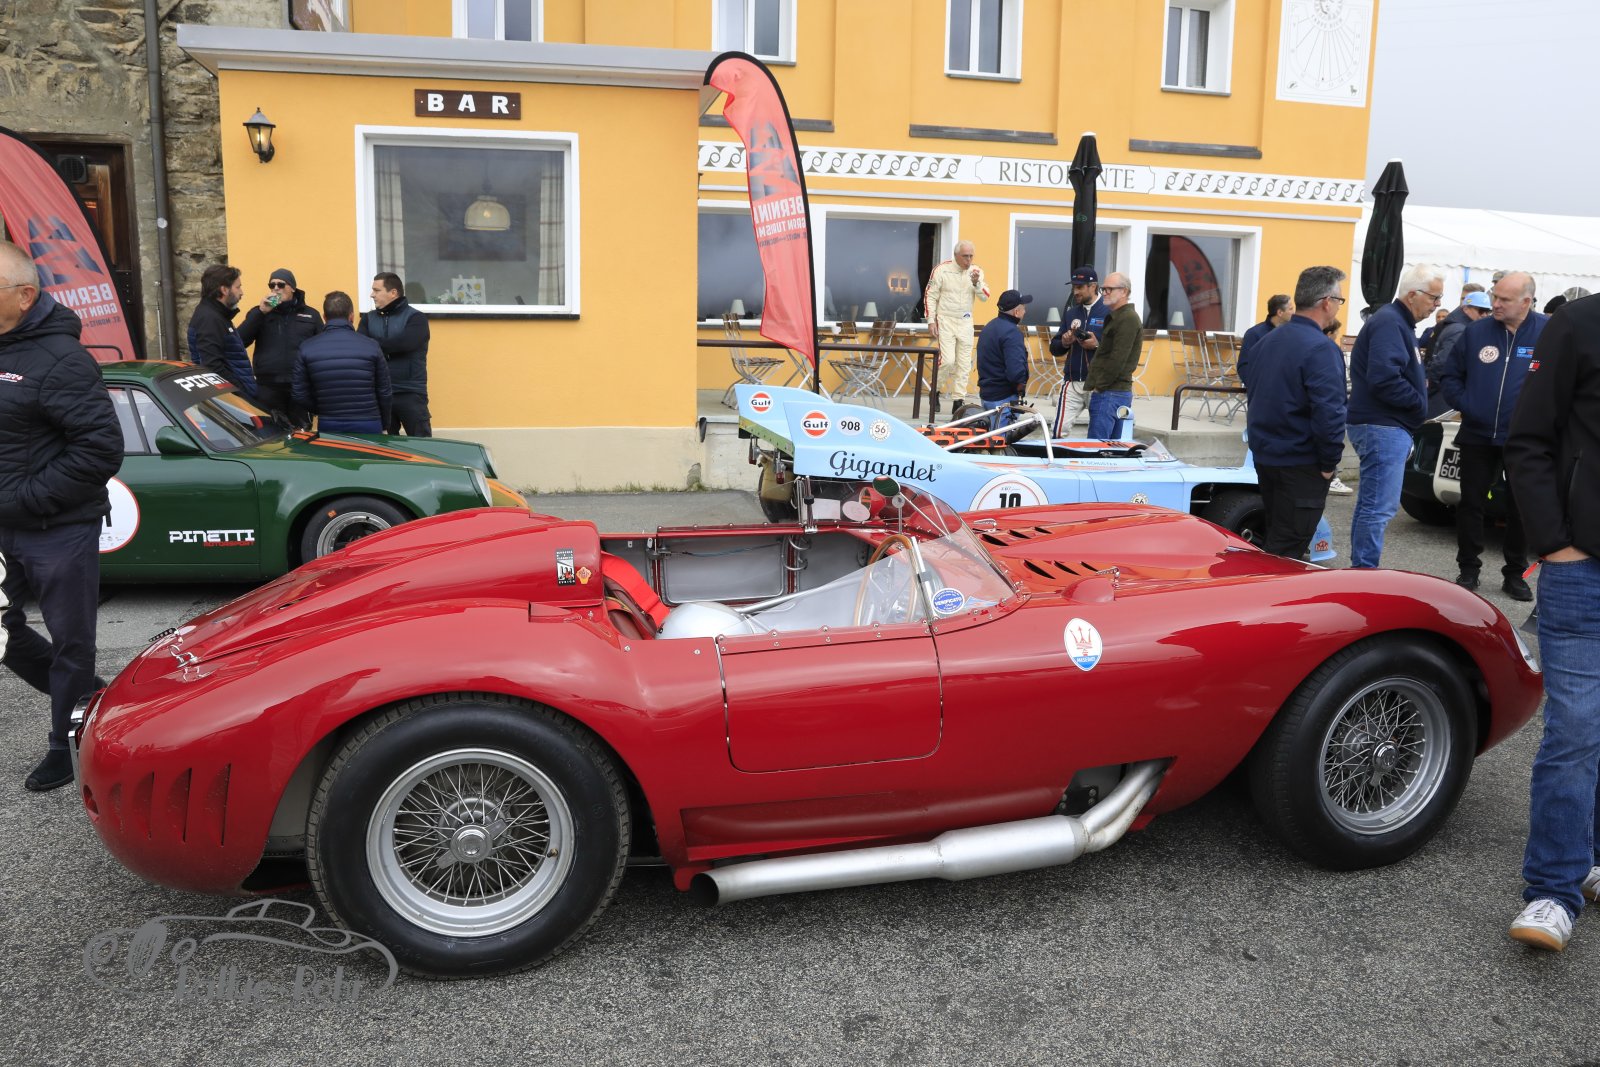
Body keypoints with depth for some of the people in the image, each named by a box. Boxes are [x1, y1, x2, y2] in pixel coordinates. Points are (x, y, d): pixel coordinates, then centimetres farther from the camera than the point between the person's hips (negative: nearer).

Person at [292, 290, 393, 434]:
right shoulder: (371, 346, -6)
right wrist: (384, 424, 15)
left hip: (328, 427, 1)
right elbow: (385, 393, -2)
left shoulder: (306, 349, -2)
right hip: (368, 426, -1)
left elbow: (299, 396, -2)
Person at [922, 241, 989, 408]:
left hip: (966, 322, 4)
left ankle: (959, 400, 9)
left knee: (964, 364, 3)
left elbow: (985, 296, 0)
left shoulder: (976, 271, 5)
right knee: (947, 360, -14)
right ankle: (936, 389, 11)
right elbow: (930, 296, -2)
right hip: (945, 321, -4)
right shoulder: (942, 269, -6)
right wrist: (931, 321, -7)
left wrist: (976, 283, -19)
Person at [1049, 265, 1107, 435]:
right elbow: (1054, 349, 14)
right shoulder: (1070, 312, 12)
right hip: (1072, 383, 4)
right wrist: (1064, 343, -6)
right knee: (1059, 431, -4)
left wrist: (1097, 345, -21)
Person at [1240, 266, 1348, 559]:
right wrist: (1329, 462, -14)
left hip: (1264, 455, 8)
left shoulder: (1267, 340, 8)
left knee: (1272, 539, 20)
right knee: (1287, 549, -1)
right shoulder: (1321, 348, -18)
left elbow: (1250, 386, 18)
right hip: (1301, 464, -8)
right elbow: (1329, 412, -24)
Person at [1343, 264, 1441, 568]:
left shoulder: (1398, 322, 20)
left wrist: (1421, 382, 7)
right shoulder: (1389, 323, -14)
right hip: (1383, 427, -11)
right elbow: (1384, 378, -25)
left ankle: (1361, 570, 22)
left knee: (1371, 505, 15)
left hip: (1383, 427, 11)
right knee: (1379, 508, -11)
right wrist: (1418, 401, -13)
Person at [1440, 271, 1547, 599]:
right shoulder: (1476, 331, 0)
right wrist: (1464, 405, -6)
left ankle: (1515, 574, 21)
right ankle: (1468, 569, 18)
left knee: (1520, 509, 9)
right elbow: (1451, 374, 8)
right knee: (1470, 503, 7)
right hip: (1477, 436, 2)